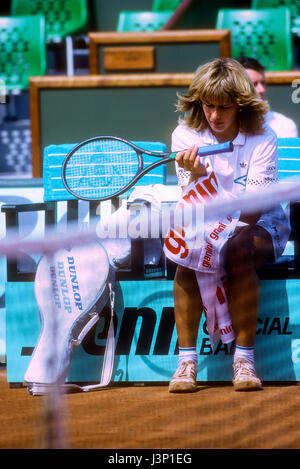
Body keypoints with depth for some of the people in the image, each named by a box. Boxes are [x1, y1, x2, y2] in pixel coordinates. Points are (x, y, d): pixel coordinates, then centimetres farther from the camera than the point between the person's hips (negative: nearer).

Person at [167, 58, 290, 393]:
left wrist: (235, 228, -43)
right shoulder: (186, 136, -7)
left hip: (261, 225, -2)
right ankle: (186, 360, -24)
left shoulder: (262, 139, -13)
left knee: (239, 252, -34)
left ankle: (244, 359, -25)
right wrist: (196, 175, -35)